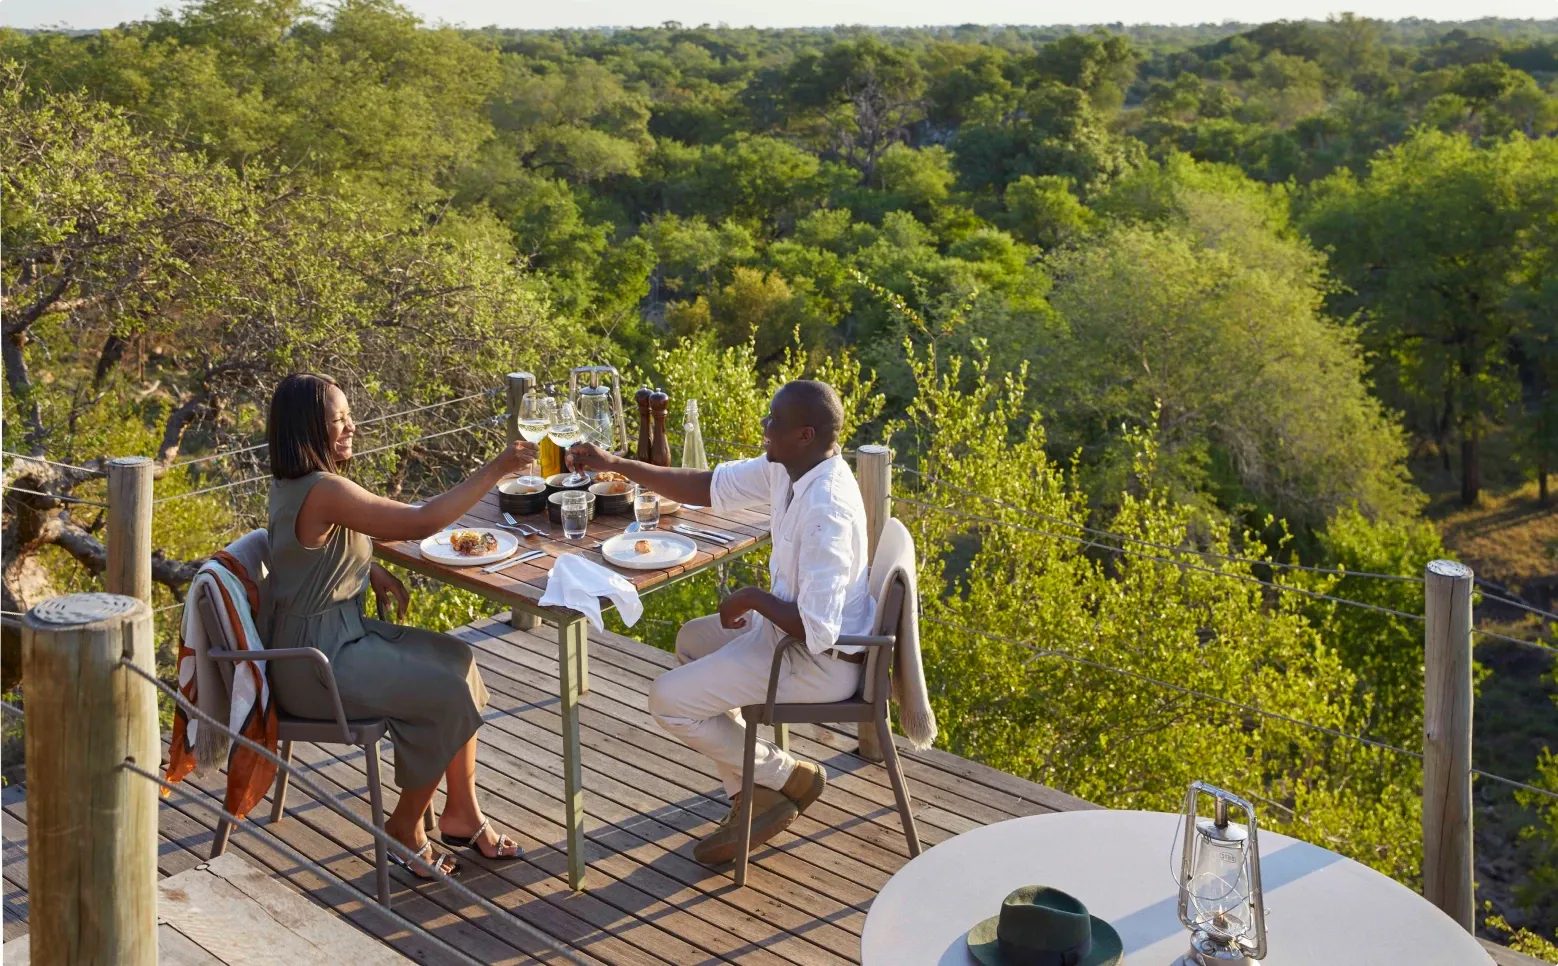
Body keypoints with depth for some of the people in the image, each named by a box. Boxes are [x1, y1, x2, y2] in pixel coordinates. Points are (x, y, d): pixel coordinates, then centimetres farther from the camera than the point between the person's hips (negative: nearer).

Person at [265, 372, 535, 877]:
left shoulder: (294, 485, 7)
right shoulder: (323, 491, -25)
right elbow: (422, 521, -29)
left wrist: (374, 571, 5)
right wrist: (496, 470, -24)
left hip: (339, 635, 10)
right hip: (317, 663, -10)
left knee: (458, 661, 6)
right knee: (447, 694, -14)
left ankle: (461, 812, 13)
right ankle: (404, 829, 5)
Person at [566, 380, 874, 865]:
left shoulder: (826, 511, -32)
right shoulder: (788, 468, -3)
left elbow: (817, 628, -33)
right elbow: (708, 486, 9)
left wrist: (752, 598, -17)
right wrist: (617, 464, 7)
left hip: (823, 661, -10)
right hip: (796, 626, 10)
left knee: (669, 700, -7)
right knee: (693, 640, 27)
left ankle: (788, 777, 10)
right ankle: (751, 800, 21)